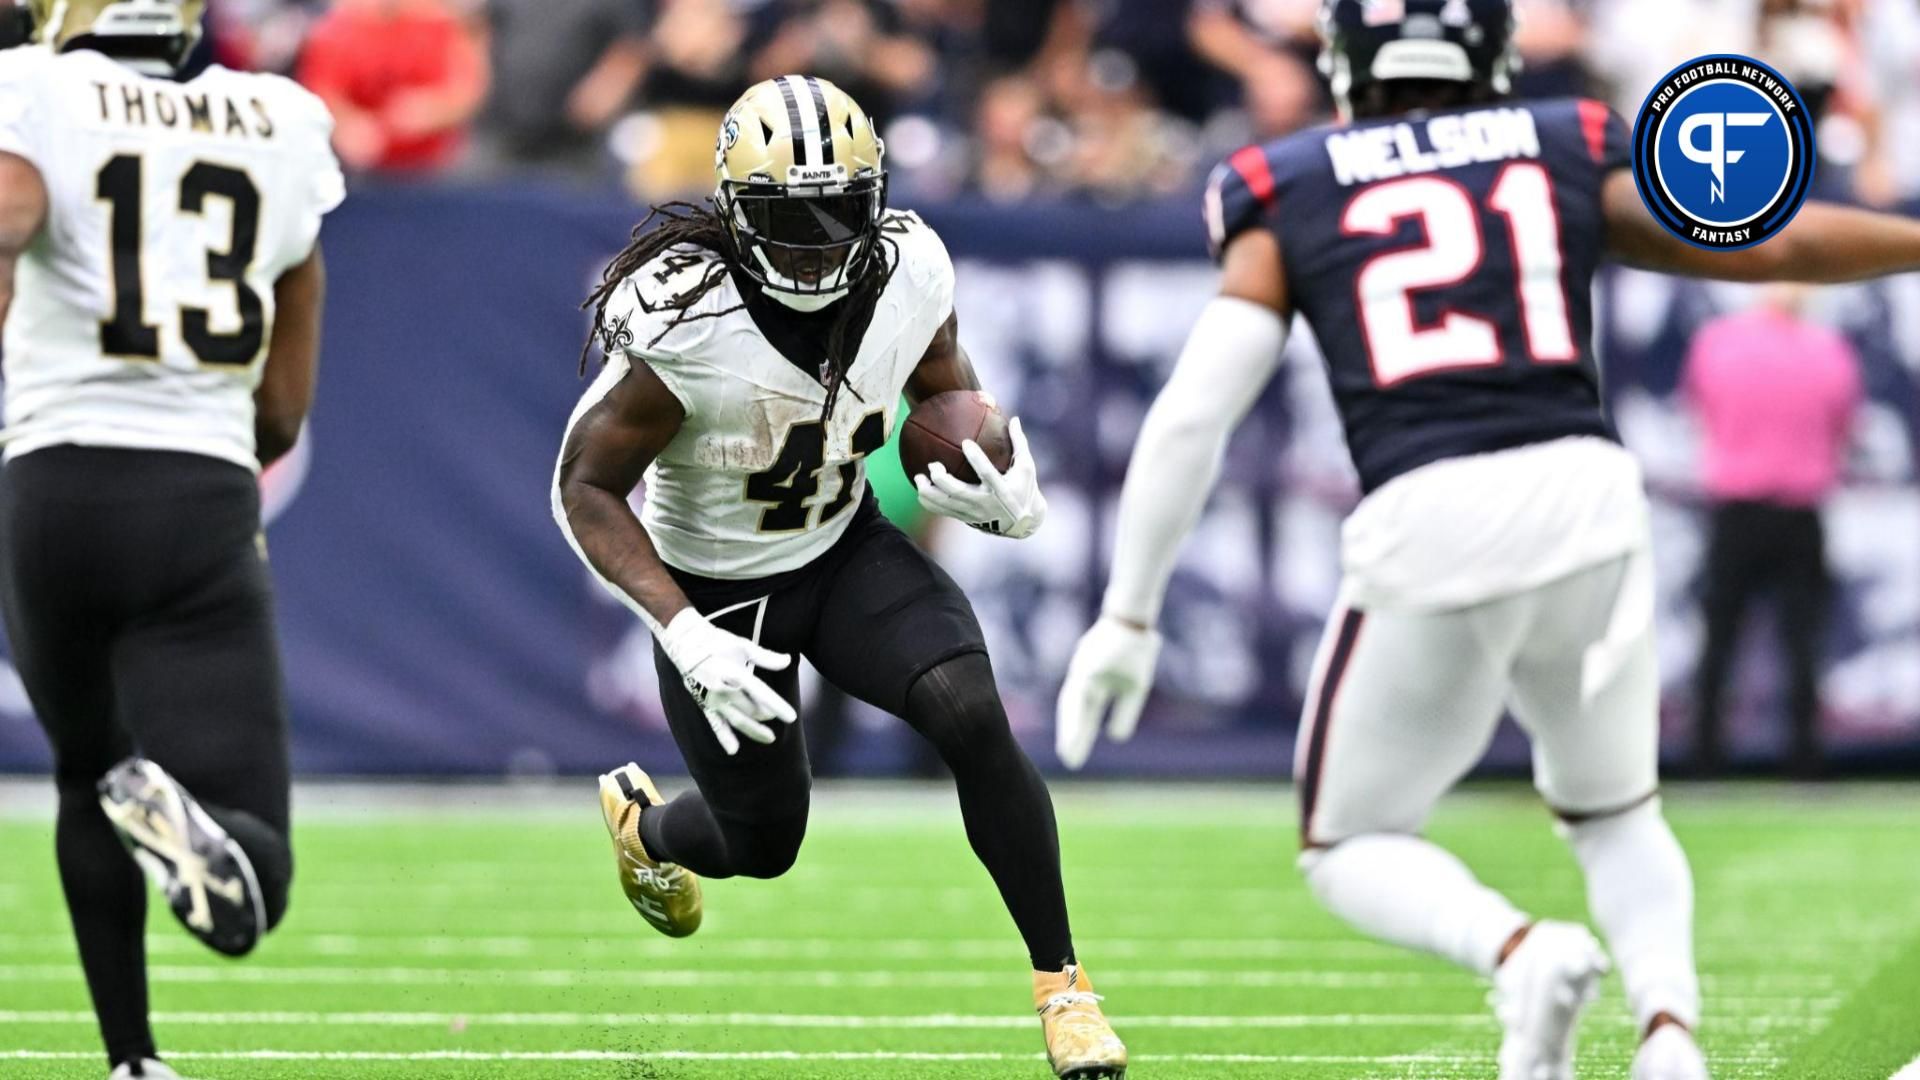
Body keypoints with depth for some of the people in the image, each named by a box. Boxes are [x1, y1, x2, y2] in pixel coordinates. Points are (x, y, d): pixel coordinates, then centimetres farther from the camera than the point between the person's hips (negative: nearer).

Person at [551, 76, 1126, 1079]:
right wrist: (686, 638, -31)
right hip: (716, 589, -3)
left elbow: (948, 397, 3)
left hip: (846, 551, 3)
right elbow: (586, 489, -22)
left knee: (973, 720, -22)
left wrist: (1008, 497, -20)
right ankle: (641, 820, 49)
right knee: (763, 842, 11)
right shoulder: (684, 325, -32)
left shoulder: (909, 276, -18)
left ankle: (1060, 981, -9)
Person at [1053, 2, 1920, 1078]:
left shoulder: (1290, 199, 12)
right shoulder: (1568, 156, 16)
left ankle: (1520, 950, -15)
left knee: (1351, 850, 16)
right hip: (1588, 497, 2)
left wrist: (1129, 617, 9)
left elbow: (1191, 416, 5)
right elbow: (1778, 244, 17)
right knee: (1616, 815, 25)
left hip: (1428, 525, -2)